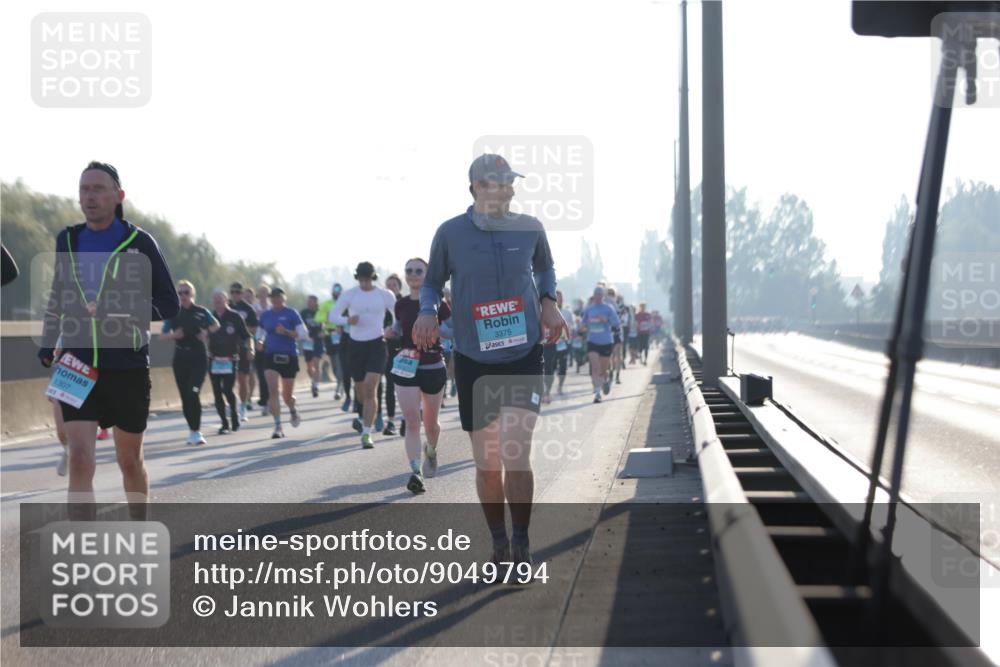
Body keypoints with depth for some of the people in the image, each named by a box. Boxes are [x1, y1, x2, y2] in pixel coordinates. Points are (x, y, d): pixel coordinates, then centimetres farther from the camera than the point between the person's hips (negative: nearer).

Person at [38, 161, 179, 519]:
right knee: (79, 459, -13)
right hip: (77, 366, 2)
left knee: (130, 460, 12)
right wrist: (47, 344, 9)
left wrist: (123, 310, -18)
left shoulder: (139, 242, -3)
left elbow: (169, 303, -3)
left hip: (128, 366, -2)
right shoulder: (67, 240, 8)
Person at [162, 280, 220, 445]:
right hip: (181, 357, 3)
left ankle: (196, 431, -12)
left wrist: (206, 332, -5)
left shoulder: (201, 312, 1)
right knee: (185, 396, 5)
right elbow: (164, 334, 4)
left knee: (193, 393, -17)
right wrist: (174, 335, -16)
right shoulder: (173, 313, 4)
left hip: (199, 357, -3)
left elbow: (215, 325, 14)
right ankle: (193, 430, 18)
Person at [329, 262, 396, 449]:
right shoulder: (350, 294, 0)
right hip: (356, 344, 2)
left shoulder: (385, 295, -1)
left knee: (370, 389, -16)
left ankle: (366, 433, -17)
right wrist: (347, 320, -22)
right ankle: (366, 416, 47)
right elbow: (333, 315, -3)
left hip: (376, 344, -2)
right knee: (360, 391, 14)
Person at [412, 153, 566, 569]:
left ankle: (522, 546, -1)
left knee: (516, 457, -17)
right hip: (473, 362, 0)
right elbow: (432, 282, 9)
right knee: (487, 467, 6)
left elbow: (545, 268, 20)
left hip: (524, 358, 0)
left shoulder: (530, 228, -1)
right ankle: (499, 545, 27)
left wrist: (547, 301, 1)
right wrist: (427, 312, -11)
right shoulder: (450, 233, -6)